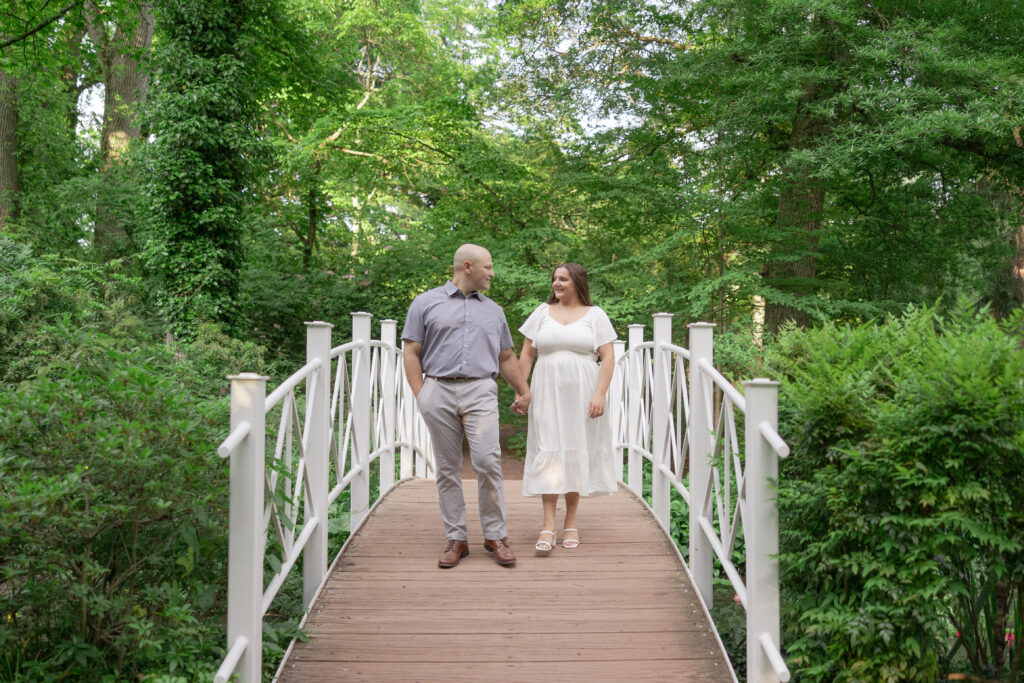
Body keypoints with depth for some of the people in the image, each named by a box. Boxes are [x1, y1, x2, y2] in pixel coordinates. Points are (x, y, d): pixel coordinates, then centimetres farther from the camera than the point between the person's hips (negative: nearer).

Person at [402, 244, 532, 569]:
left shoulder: (493, 310, 20)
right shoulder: (426, 304, 9)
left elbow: (507, 357, 25)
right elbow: (411, 353, 5)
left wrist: (524, 391, 21)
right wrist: (420, 395, -4)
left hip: (480, 392, 1)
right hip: (439, 391, -1)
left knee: (488, 462, -11)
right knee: (447, 469, 2)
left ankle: (496, 536, -1)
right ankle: (455, 539, 9)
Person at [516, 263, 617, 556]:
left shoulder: (595, 315, 5)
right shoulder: (542, 313, 11)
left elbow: (608, 358, 0)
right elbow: (526, 355, 11)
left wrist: (600, 394, -11)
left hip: (581, 395, -1)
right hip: (547, 394, 1)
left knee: (577, 453, 3)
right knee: (548, 452, -7)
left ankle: (570, 524, 12)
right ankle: (548, 526, -8)